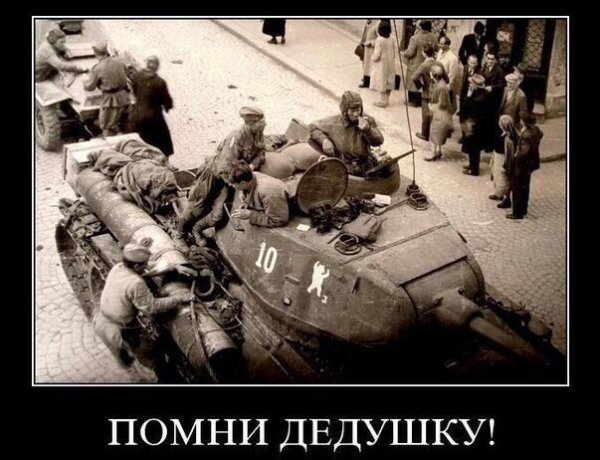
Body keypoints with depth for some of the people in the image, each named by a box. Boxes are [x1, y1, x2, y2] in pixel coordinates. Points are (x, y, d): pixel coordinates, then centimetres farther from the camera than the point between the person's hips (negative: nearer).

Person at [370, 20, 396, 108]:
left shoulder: (379, 40, -18)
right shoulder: (391, 40, 0)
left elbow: (377, 55, -19)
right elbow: (394, 53, 6)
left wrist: (372, 59, 0)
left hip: (381, 65, -6)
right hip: (390, 64, 6)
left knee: (381, 83, 3)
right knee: (388, 82, 13)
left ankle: (382, 101, 8)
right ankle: (386, 100, 24)